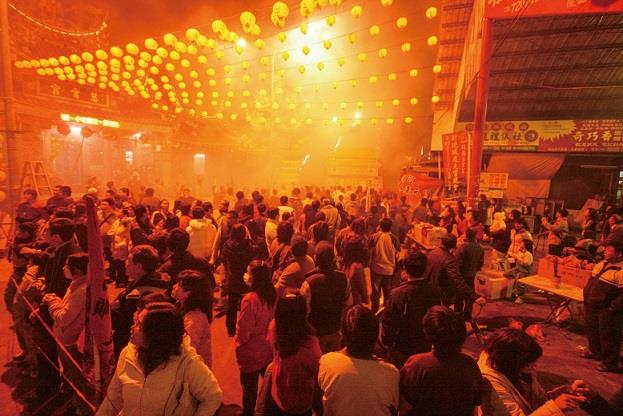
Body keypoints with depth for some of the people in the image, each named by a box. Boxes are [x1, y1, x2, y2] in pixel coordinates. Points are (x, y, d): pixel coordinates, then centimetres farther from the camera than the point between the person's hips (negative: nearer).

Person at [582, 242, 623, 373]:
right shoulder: (602, 264, 6)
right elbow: (592, 281, 18)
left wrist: (612, 308, -22)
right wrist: (587, 296, 15)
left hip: (607, 311, -9)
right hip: (591, 306, 9)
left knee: (608, 336, 6)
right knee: (592, 330, 24)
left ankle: (610, 363, 22)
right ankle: (595, 351, 45)